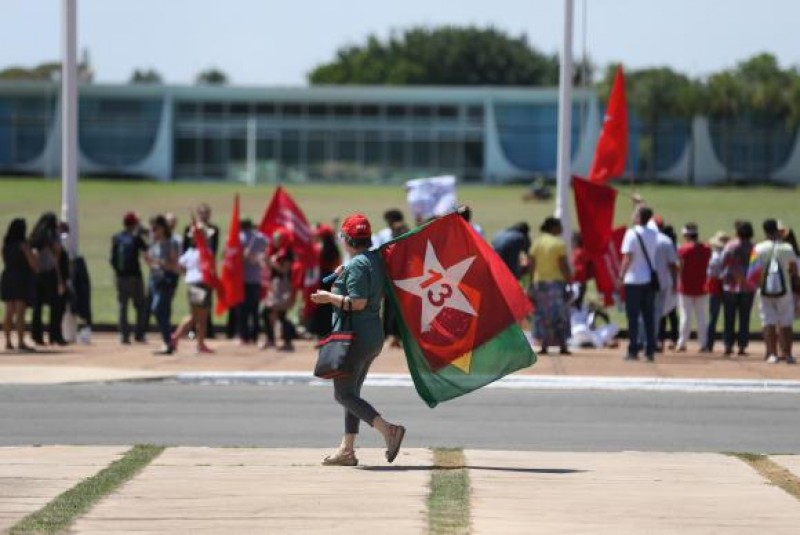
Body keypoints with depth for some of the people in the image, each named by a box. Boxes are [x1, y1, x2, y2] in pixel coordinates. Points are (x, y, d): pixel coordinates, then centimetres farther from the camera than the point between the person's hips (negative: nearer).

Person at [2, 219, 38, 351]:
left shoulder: (6, 245, 8)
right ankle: (21, 342, -10)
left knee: (9, 312, 10)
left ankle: (8, 341, 12)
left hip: (7, 278, 6)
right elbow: (34, 263, -12)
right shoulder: (23, 245, -12)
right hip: (22, 279, -6)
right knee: (20, 313, -7)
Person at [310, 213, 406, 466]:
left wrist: (330, 297, -11)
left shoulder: (356, 265, -17)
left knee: (344, 394, -6)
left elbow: (357, 302, -24)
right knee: (352, 393, 16)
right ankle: (347, 449, 17)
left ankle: (388, 429, -20)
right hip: (374, 337, 10)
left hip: (354, 336, -10)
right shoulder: (376, 260, 11)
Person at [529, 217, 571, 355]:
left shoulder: (537, 243, 7)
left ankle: (544, 346, 2)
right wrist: (569, 282, -8)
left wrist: (532, 282, 10)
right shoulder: (559, 244, -7)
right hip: (557, 281, -4)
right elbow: (563, 265, -12)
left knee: (542, 314, 7)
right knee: (559, 314, 1)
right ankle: (562, 346, -1)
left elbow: (531, 264, 5)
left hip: (539, 281, 4)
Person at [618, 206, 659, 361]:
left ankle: (633, 350, -4)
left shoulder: (632, 233, -13)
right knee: (649, 317, 8)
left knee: (633, 317, -2)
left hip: (634, 280, -5)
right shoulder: (653, 233, 5)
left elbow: (628, 258, -19)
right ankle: (650, 350, 6)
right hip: (649, 280, 5)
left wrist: (621, 276, -14)